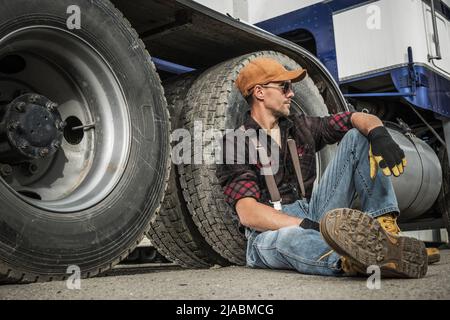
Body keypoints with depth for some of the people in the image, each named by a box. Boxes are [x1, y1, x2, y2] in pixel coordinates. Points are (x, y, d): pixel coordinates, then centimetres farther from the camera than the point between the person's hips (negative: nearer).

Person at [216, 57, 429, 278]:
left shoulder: (301, 127, 14)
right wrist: (309, 226, -30)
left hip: (314, 213, 6)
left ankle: (384, 228, -23)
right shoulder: (234, 144, -5)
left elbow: (358, 118, 7)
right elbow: (247, 213, -17)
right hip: (271, 231, -5)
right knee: (290, 238, -43)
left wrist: (379, 135, -18)